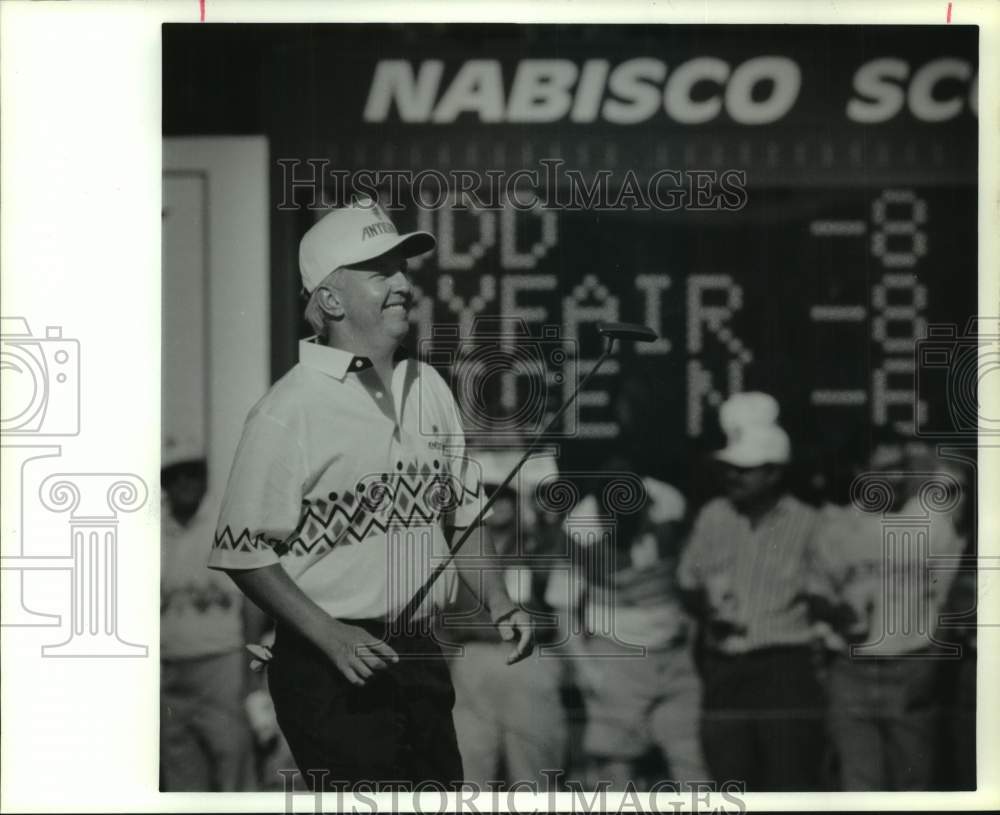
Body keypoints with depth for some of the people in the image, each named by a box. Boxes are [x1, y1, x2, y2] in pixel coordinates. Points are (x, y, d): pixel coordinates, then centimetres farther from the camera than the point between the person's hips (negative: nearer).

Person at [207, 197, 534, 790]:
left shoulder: (429, 388, 9)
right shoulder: (289, 411, -13)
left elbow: (465, 513, 17)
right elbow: (244, 553, -15)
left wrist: (499, 606, 4)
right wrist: (334, 638, -22)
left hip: (423, 655, 7)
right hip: (334, 670, -7)